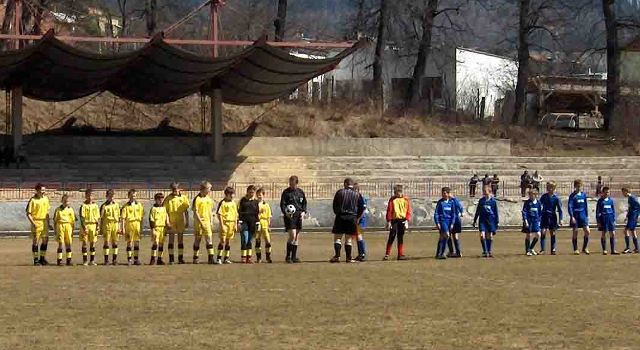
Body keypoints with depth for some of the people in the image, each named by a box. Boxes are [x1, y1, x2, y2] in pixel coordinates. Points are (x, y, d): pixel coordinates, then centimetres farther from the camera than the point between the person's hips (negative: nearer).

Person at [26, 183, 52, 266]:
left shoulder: (46, 198, 9)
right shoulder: (33, 200, -11)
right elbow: (28, 213, -11)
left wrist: (48, 223, 15)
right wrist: (33, 223, -21)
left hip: (44, 222, 6)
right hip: (36, 222, -6)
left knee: (45, 240, 8)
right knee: (35, 241, 0)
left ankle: (42, 258, 19)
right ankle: (36, 260, 6)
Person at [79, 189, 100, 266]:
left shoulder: (95, 206, 8)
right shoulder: (83, 206, -2)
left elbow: (98, 218, 9)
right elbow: (82, 218, -7)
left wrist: (97, 228, 2)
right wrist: (84, 228, -15)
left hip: (93, 225, 3)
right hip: (85, 225, -3)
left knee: (93, 243, 4)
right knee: (85, 243, 0)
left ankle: (92, 260, 10)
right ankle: (85, 261, 4)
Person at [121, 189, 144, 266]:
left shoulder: (139, 205, 9)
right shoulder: (126, 206, -1)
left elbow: (141, 217, 12)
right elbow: (123, 218, -4)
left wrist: (141, 228, 9)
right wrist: (123, 228, -10)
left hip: (137, 225, 3)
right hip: (129, 225, -3)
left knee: (137, 242, 6)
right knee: (129, 243, 1)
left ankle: (136, 259, 13)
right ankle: (129, 259, 6)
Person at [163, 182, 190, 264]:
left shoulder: (183, 198, 4)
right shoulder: (168, 198, -1)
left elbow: (186, 211, 8)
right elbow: (165, 211, -2)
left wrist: (187, 222, 4)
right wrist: (167, 222, -9)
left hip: (181, 221, 2)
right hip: (171, 222, -2)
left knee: (181, 240, 7)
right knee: (171, 240, -1)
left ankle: (180, 258, 13)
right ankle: (171, 258, 2)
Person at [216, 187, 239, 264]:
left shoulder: (233, 203, 13)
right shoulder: (222, 203, -6)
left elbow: (236, 214, 18)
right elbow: (219, 214, -9)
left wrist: (236, 225, 10)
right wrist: (222, 225, -15)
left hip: (232, 224, 6)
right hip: (224, 223, -6)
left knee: (228, 241, 8)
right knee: (222, 240, -8)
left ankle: (226, 258, 13)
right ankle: (219, 258, -4)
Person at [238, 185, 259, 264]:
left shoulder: (255, 201, 11)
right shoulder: (243, 200, 6)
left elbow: (257, 213, 13)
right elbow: (240, 211, 4)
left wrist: (257, 223, 6)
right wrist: (239, 222, -4)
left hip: (252, 222, 2)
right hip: (244, 222, -2)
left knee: (250, 240, 5)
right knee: (244, 240, -10)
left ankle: (249, 257, 7)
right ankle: (243, 257, -7)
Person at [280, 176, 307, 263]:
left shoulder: (301, 192, 10)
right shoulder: (286, 192, -2)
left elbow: (304, 203, 18)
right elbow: (282, 204, -3)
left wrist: (303, 211, 1)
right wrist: (285, 212, -20)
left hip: (298, 216, 5)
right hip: (290, 216, -5)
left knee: (297, 237, 7)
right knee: (292, 235, -15)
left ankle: (294, 257, 15)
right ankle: (288, 256, -7)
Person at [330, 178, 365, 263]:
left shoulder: (340, 192, 0)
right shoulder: (357, 194, 2)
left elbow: (334, 205, 6)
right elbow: (362, 207, 6)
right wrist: (357, 217, 17)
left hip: (340, 217, -1)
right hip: (352, 217, 1)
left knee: (337, 237, 4)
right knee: (349, 238, 7)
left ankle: (337, 256, -6)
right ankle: (348, 257, 5)